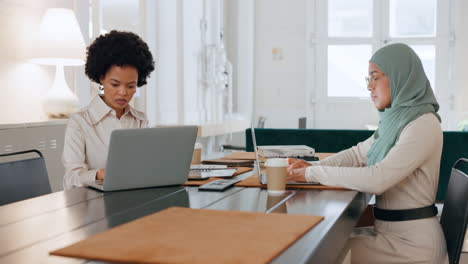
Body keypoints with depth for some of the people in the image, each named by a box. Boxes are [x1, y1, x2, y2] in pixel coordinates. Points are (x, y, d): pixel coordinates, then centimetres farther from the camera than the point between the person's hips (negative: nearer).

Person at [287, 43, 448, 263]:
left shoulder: (423, 125, -19)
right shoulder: (398, 120, 10)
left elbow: (376, 179, -27)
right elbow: (359, 153, 12)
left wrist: (313, 174, -21)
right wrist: (313, 165, -4)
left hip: (411, 243, -8)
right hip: (389, 230, 8)